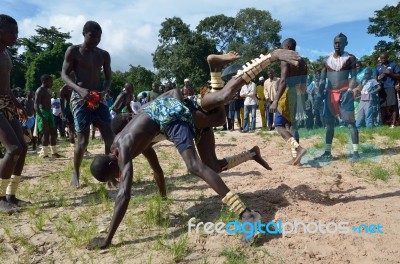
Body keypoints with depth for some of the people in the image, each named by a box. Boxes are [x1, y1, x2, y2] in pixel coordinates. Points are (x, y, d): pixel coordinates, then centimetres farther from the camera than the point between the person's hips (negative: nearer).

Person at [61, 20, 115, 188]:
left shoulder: (104, 55, 12)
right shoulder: (73, 51, 1)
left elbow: (108, 78, 12)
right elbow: (64, 75, -4)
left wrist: (104, 91, -11)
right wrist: (79, 89, -22)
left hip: (99, 99, 4)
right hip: (80, 98, -4)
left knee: (110, 137, -4)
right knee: (82, 139, -7)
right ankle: (76, 173, 14)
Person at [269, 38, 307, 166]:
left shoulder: (286, 61, -10)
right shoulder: (302, 62, 15)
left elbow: (283, 82, -22)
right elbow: (304, 83, 16)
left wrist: (275, 101, -27)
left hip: (287, 96, -8)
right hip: (297, 96, 8)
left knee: (279, 125, -2)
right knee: (292, 125, 13)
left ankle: (298, 148, -19)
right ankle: (295, 156, 11)